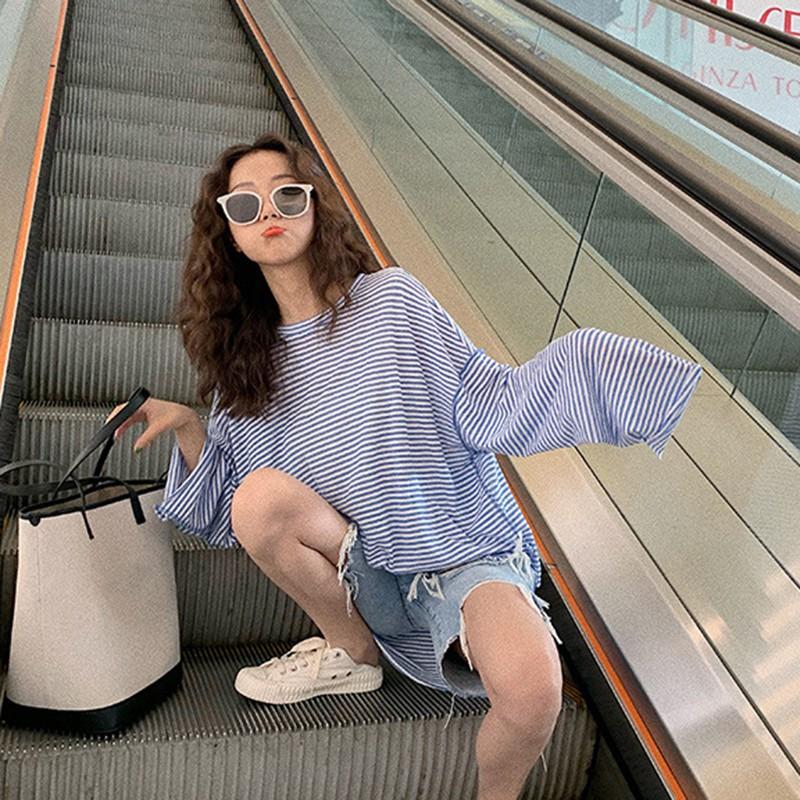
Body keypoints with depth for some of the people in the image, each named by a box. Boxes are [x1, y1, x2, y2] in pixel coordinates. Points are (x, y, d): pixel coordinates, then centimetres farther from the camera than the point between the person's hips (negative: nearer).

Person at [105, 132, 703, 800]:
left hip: (464, 550, -2)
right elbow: (226, 506, 9)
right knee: (260, 498, -26)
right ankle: (352, 653, 0)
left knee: (530, 688, -32)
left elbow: (491, 404, -6)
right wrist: (187, 428, -5)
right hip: (370, 574, 3)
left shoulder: (391, 300, -2)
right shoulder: (247, 360, 9)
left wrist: (592, 360, -18)